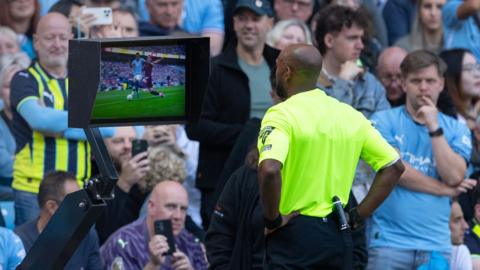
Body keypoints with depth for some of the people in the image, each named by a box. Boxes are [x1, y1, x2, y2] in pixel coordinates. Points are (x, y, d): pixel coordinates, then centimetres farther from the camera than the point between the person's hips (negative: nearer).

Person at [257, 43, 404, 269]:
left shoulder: (282, 115, -11)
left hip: (293, 234, -6)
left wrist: (272, 219, -14)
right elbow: (393, 166, 11)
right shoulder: (350, 116, 9)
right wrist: (358, 215, 10)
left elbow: (270, 170, -29)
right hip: (338, 238, 6)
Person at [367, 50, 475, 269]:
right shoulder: (384, 121, 4)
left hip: (436, 244, 3)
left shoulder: (456, 129, 12)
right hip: (389, 241, -3)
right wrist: (445, 190, 0)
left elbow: (454, 176, -3)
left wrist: (434, 127, -6)